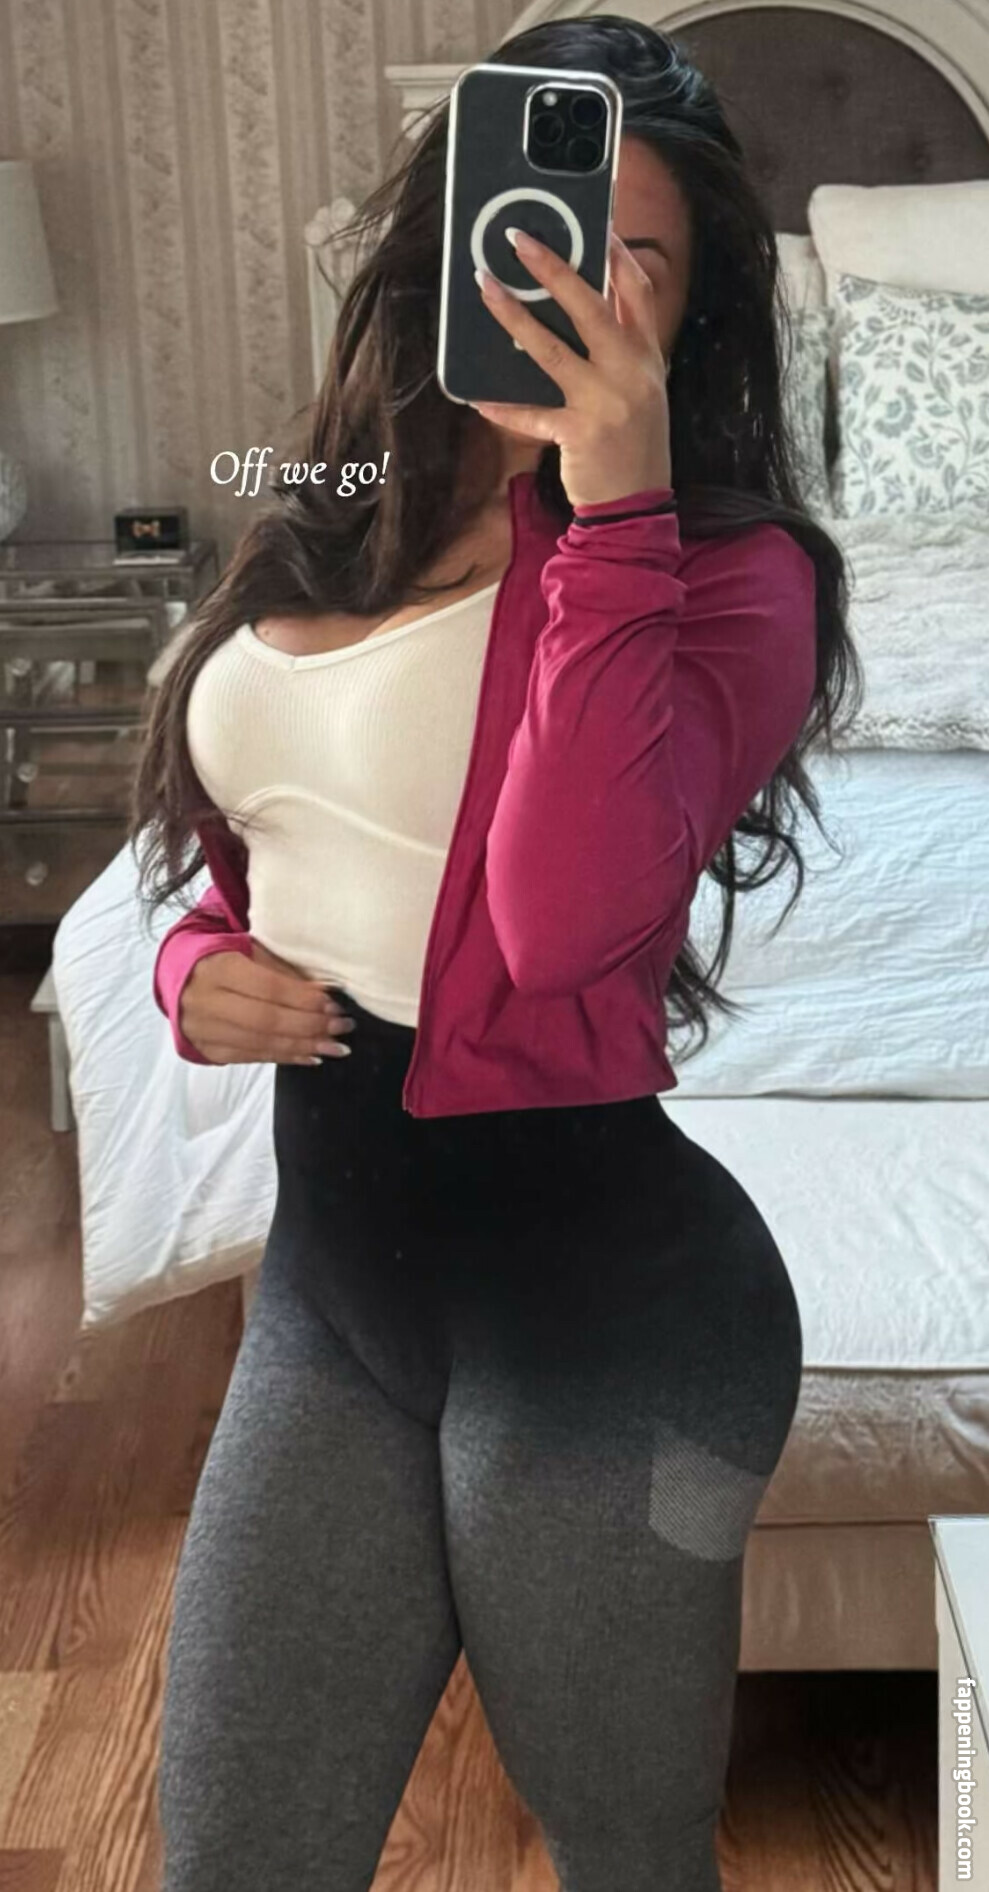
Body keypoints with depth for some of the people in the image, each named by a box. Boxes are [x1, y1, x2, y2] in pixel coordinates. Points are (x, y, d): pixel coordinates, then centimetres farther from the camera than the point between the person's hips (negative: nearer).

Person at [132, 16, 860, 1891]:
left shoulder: (728, 569, -10)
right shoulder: (316, 554, 9)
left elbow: (568, 916, -27)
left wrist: (613, 500, -24)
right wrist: (198, 965, -2)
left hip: (596, 1303, -6)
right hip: (328, 1272, 6)